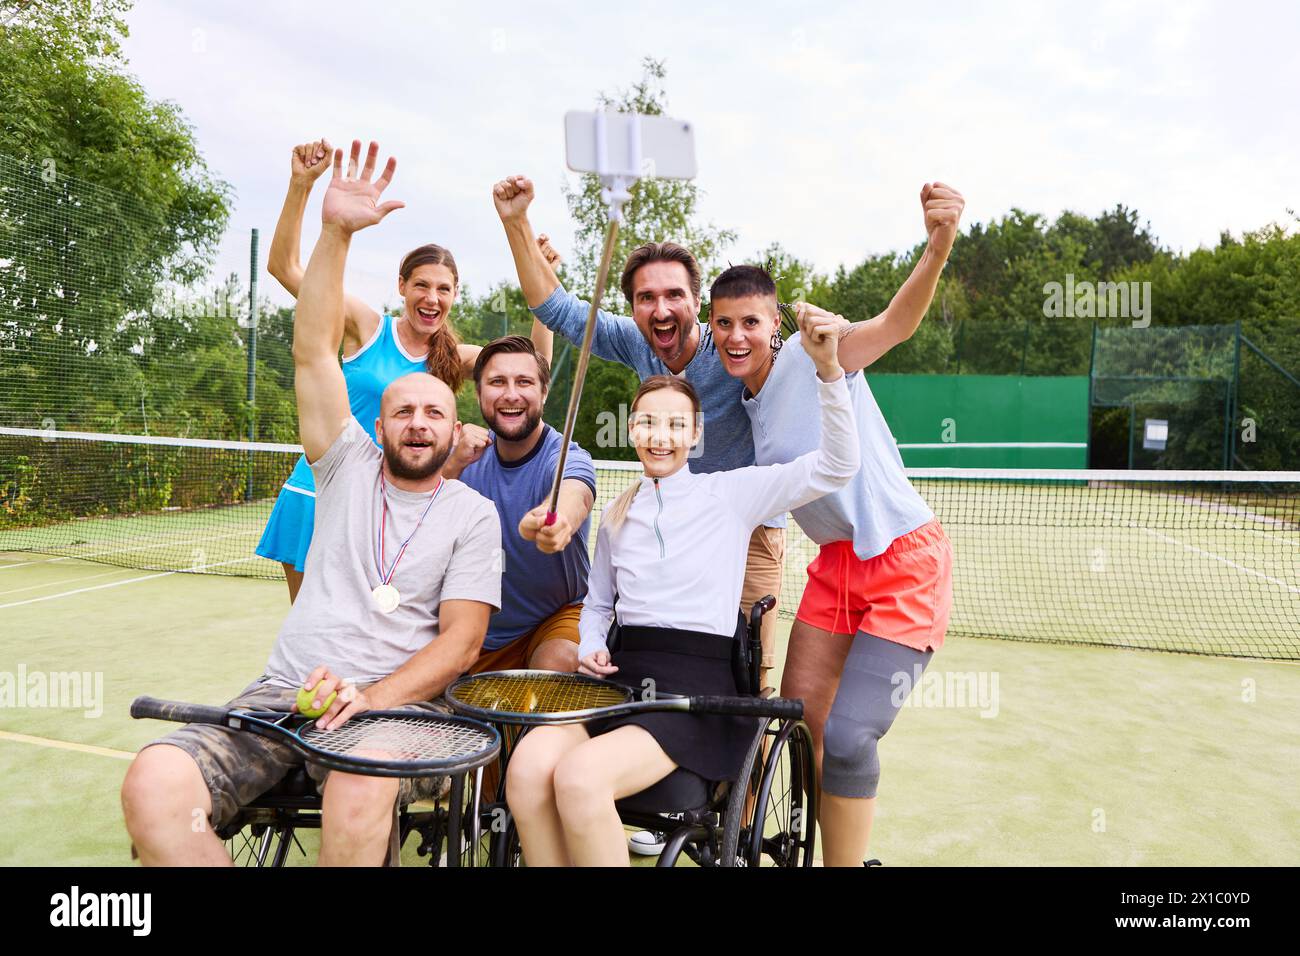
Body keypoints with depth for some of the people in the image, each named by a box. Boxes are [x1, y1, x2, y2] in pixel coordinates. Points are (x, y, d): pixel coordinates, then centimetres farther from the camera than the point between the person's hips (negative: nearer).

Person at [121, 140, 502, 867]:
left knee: (361, 789, -38)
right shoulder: (349, 467, 14)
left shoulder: (472, 514, 7)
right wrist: (336, 231, -6)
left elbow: (460, 641, -2)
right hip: (283, 695, 3)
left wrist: (371, 697, -19)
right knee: (153, 785, -25)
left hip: (398, 702, -3)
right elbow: (314, 351, 4)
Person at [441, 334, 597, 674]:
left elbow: (574, 495, -43)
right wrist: (453, 465, -26)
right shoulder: (469, 454, -3)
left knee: (556, 667, -31)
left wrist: (557, 519, -69)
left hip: (557, 616, -4)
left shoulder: (568, 459, -18)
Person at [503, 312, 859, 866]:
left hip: (699, 691, -4)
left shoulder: (730, 493, 3)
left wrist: (827, 368, -17)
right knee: (527, 767, -27)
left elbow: (835, 467, -5)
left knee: (579, 776, -32)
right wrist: (591, 648, 7)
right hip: (623, 677, 4)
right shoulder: (616, 515, 17)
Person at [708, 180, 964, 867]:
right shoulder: (746, 404, 6)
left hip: (906, 564, -8)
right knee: (799, 722, 9)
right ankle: (840, 849, 32)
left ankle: (845, 860, 12)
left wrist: (939, 245, -53)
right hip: (836, 562, 8)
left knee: (847, 738, -13)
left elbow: (897, 322, -35)